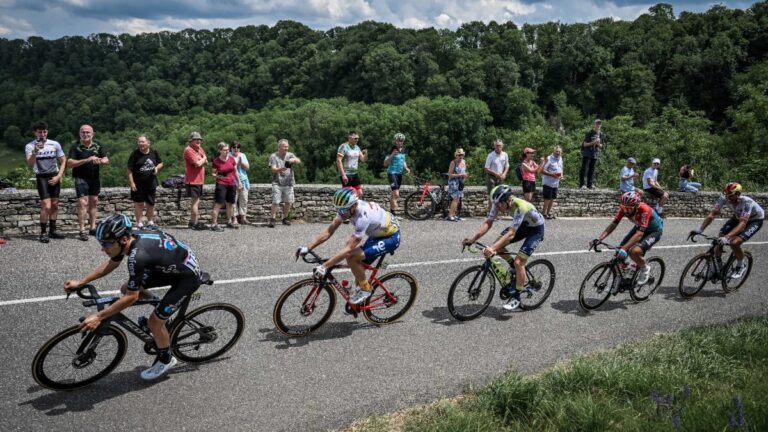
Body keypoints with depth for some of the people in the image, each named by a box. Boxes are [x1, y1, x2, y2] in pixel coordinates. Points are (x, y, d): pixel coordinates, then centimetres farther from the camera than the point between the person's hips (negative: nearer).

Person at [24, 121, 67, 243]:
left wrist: (58, 176, -3)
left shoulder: (55, 144, 0)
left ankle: (53, 230, 18)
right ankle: (43, 233, -4)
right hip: (41, 177, -4)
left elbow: (63, 161, 7)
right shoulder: (30, 146, -7)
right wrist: (35, 152, -34)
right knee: (46, 206, -13)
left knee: (54, 205, 8)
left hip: (54, 176, 4)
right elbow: (30, 165, -18)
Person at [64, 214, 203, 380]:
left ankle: (165, 360, 21)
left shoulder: (138, 256, -35)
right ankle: (162, 308, 25)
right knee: (126, 289, 7)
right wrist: (81, 282, 7)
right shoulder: (131, 238, -11)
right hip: (172, 266, 9)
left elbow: (131, 297, -27)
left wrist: (98, 317, -23)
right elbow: (111, 264, 9)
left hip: (188, 277, -9)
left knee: (154, 321, -5)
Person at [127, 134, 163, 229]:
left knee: (151, 203, 13)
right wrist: (131, 183, -15)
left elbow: (160, 163, 16)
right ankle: (139, 223, 12)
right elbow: (130, 170, -9)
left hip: (151, 183, 4)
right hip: (138, 184, -4)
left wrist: (157, 168, -7)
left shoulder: (154, 152, 3)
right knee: (139, 204, 2)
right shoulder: (135, 154, -8)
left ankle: (150, 222, 29)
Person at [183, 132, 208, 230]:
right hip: (192, 180, -9)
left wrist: (201, 161, -8)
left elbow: (206, 162, 13)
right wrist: (203, 159, -3)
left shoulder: (200, 149, 15)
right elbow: (198, 163, -22)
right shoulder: (189, 150, -12)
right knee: (195, 201, -6)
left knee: (196, 201, 15)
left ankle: (192, 221, 25)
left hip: (199, 179, 9)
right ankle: (195, 223, -1)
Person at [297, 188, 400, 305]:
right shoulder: (346, 207, -14)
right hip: (377, 234, 8)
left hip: (390, 237, -8)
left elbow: (348, 248, -39)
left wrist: (324, 266, -40)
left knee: (351, 257, -21)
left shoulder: (363, 216, -37)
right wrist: (308, 248, -16)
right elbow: (329, 230, -9)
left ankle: (365, 289, -2)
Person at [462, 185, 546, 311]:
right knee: (497, 246, -8)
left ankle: (516, 297, 0)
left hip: (536, 228, -7)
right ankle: (516, 271, 15)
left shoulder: (520, 207, -39)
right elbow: (488, 222, -17)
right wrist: (473, 239, -30)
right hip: (522, 225, 7)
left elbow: (511, 234, -44)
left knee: (519, 262, -16)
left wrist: (492, 249, -53)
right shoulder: (499, 203, -20)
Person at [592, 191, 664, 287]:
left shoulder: (644, 210, -38)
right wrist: (599, 239, -32)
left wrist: (624, 248, -53)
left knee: (634, 251, -28)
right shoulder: (624, 208, -22)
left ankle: (645, 269, 1)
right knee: (621, 249, -8)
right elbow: (613, 225, -20)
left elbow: (639, 234, -44)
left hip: (654, 231, -6)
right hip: (639, 227, 6)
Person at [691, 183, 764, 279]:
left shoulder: (747, 202, -38)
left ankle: (741, 266, 3)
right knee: (720, 238, -12)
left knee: (734, 243, -24)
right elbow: (712, 214, -26)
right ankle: (717, 265, 9)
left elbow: (742, 223, -46)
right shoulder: (724, 198, -26)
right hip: (738, 217, 5)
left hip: (755, 220, -5)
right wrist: (700, 230, -38)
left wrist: (727, 237, -59)